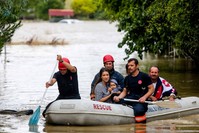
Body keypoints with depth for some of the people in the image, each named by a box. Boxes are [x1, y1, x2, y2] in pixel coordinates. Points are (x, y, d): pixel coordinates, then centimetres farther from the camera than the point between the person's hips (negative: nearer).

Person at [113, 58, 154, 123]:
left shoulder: (144, 76, 2)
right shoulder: (127, 78, 17)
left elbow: (151, 89, 1)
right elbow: (124, 91, 16)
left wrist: (144, 97, -15)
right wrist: (118, 97, -6)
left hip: (140, 100, -4)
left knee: (138, 110, -37)